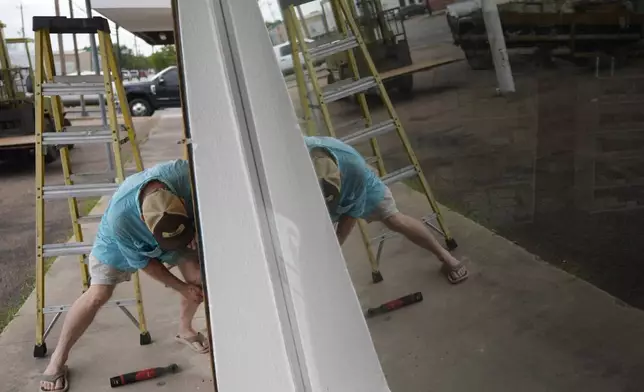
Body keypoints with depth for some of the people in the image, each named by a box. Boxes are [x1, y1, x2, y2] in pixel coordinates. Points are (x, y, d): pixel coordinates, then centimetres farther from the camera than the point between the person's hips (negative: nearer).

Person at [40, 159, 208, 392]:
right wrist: (181, 288, -18)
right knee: (97, 295, -13)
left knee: (198, 275, -8)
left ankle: (185, 329, 20)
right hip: (120, 241, -3)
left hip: (176, 227, 3)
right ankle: (58, 359, 9)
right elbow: (144, 263, -25)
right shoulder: (119, 217, -44)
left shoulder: (184, 174, -42)